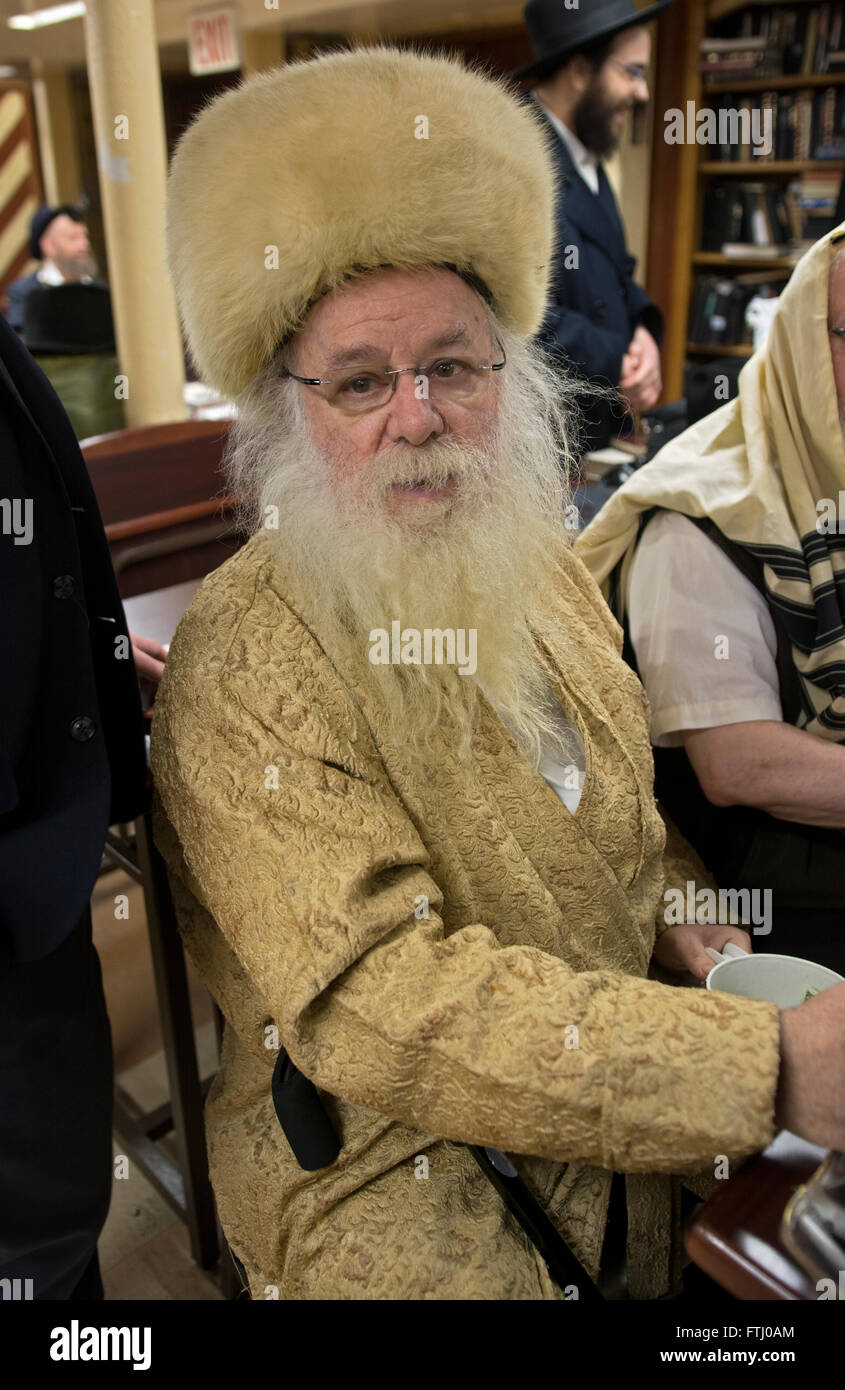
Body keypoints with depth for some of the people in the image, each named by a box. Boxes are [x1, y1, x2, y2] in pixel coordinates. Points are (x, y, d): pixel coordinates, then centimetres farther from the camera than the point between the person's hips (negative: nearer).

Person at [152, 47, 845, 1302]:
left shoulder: (540, 565, 4)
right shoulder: (242, 672, -21)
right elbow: (375, 1000, -29)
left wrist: (675, 902, -2)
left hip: (625, 1079, 6)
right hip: (386, 1151, -5)